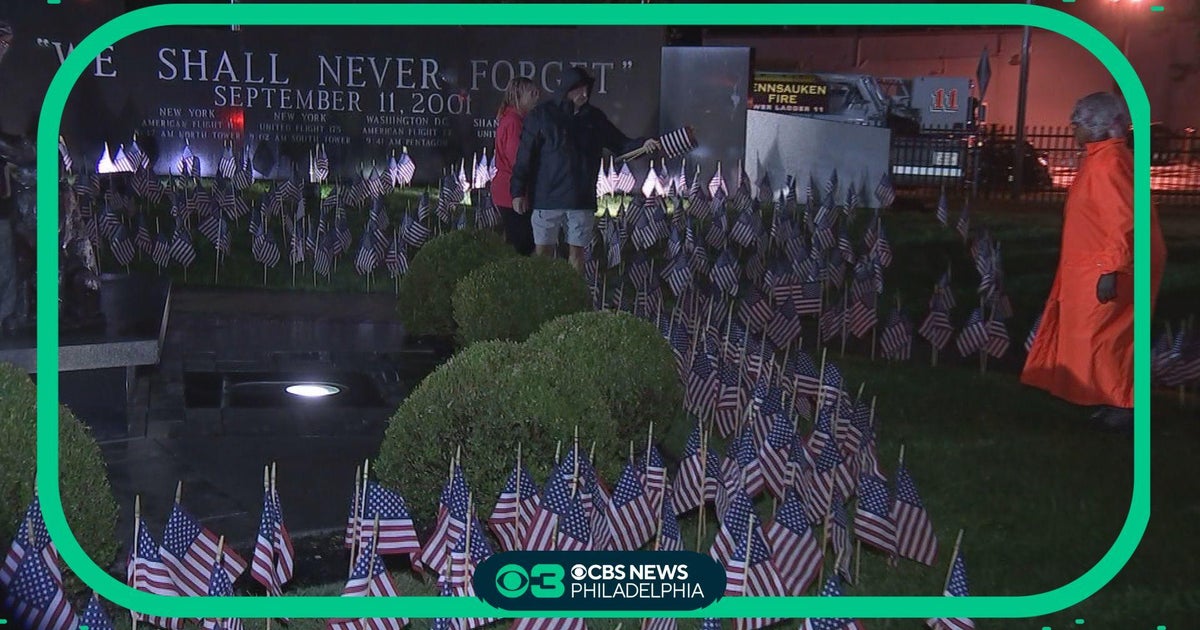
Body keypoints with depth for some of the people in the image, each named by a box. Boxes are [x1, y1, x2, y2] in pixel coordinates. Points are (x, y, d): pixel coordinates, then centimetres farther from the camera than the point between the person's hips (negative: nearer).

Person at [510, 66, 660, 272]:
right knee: (543, 252, 2)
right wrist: (518, 191, -7)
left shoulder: (594, 117, 7)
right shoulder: (542, 115, -3)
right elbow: (525, 155, -3)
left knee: (577, 252, 6)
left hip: (582, 199, 3)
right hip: (547, 198, -3)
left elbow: (620, 144, 13)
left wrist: (642, 144, -7)